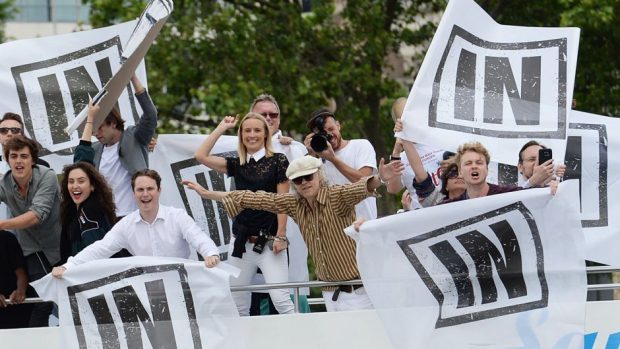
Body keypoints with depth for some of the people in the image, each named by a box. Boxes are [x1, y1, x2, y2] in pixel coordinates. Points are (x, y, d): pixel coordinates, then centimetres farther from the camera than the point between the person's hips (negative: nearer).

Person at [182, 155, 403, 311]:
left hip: (357, 290, -6)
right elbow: (257, 199, 8)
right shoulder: (295, 204, 5)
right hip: (330, 291, 6)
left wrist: (378, 179, -54)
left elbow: (359, 189, -31)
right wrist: (209, 194, 10)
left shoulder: (337, 197, -12)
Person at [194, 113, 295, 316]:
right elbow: (201, 156, 6)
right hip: (242, 241, 5)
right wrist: (221, 129, 9)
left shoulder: (277, 161, 0)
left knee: (280, 299, -17)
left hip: (268, 241, -5)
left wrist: (281, 236, -10)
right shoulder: (237, 165, 13)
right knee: (237, 304, 4)